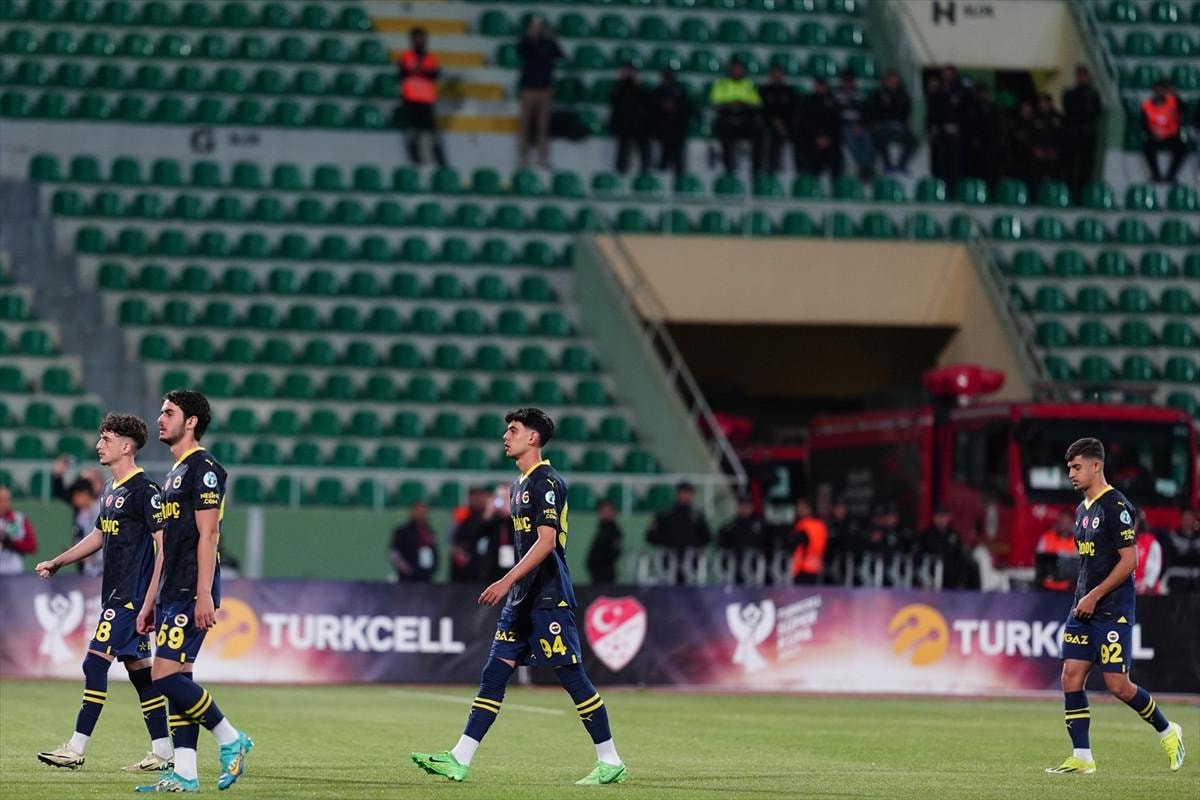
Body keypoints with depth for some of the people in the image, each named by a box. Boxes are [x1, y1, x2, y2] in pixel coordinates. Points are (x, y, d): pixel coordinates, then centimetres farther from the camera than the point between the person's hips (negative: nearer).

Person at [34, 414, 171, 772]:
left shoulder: (144, 490, -13)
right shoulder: (111, 489, 15)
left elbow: (164, 546, -17)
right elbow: (98, 536, 30)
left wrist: (149, 601, -21)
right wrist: (56, 563, 32)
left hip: (131, 595, -9)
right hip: (116, 593, 9)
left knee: (95, 662, -11)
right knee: (138, 667, 8)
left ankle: (76, 749, -10)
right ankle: (162, 752, 10)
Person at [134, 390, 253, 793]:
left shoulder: (203, 468, -10)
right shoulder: (175, 474, 20)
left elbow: (208, 535, -17)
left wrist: (204, 595, -23)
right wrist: (151, 604, 22)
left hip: (192, 594, -10)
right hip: (173, 595, 10)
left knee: (166, 676, -14)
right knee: (177, 680, 6)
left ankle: (231, 740, -2)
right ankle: (184, 774, 5)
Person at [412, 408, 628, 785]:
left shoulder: (547, 482, -12)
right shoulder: (520, 485, 18)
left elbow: (546, 541, -20)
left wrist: (507, 581, -25)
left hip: (549, 598, -10)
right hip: (523, 599, 10)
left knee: (572, 676, -6)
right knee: (493, 675, 4)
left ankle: (611, 763, 1)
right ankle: (459, 760, 2)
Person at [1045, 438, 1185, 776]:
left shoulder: (1116, 506, -13)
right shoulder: (1083, 509, 14)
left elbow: (1129, 560, -17)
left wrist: (1094, 597, -17)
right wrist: (1083, 599, 16)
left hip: (1112, 610, -9)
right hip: (1084, 608, 9)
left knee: (1117, 684, -8)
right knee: (1072, 677, -1)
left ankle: (1167, 731, 14)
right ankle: (1082, 757, 2)